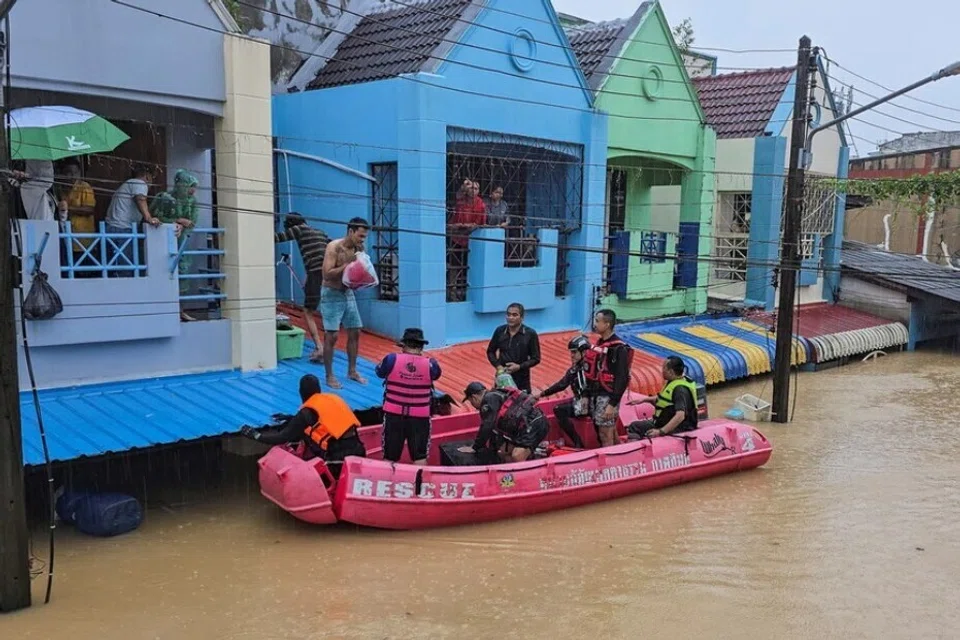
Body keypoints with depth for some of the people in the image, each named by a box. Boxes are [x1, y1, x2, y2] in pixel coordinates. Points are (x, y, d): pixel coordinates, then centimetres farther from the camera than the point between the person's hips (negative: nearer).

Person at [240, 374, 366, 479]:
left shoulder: (307, 412, -2)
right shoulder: (333, 398, 15)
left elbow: (282, 438, 3)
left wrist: (256, 435, 16)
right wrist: (291, 418, 42)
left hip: (340, 462, -6)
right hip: (358, 452, 6)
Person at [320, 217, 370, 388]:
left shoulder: (359, 249, 1)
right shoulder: (334, 247, -19)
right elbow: (327, 274, -25)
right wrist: (348, 265, -29)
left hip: (348, 293, 7)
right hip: (331, 294, -7)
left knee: (355, 332, 9)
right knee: (331, 336, -5)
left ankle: (352, 371, 22)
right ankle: (329, 376, 4)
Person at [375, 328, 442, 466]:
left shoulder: (392, 359, -12)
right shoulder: (429, 364, -10)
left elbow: (379, 372, 7)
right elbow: (436, 374, 13)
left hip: (394, 414, 0)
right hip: (420, 417, 0)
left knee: (390, 457, 12)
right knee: (420, 458, 10)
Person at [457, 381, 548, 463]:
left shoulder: (490, 399, -10)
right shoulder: (496, 398, 21)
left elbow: (487, 427, -14)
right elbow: (496, 428, 31)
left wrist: (474, 448, -6)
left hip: (534, 425, -11)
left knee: (517, 457, -22)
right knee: (504, 453, 14)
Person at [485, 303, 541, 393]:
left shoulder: (530, 334, -7)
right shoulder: (499, 331, -1)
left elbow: (535, 358, -3)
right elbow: (490, 351, 12)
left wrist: (519, 367, -17)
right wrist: (497, 365, -6)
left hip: (522, 379, -2)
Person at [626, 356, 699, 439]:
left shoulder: (680, 389, -25)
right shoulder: (673, 382, 7)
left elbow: (680, 416, -36)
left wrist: (661, 431, -39)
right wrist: (644, 400, 20)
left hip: (677, 428, -11)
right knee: (634, 426, 8)